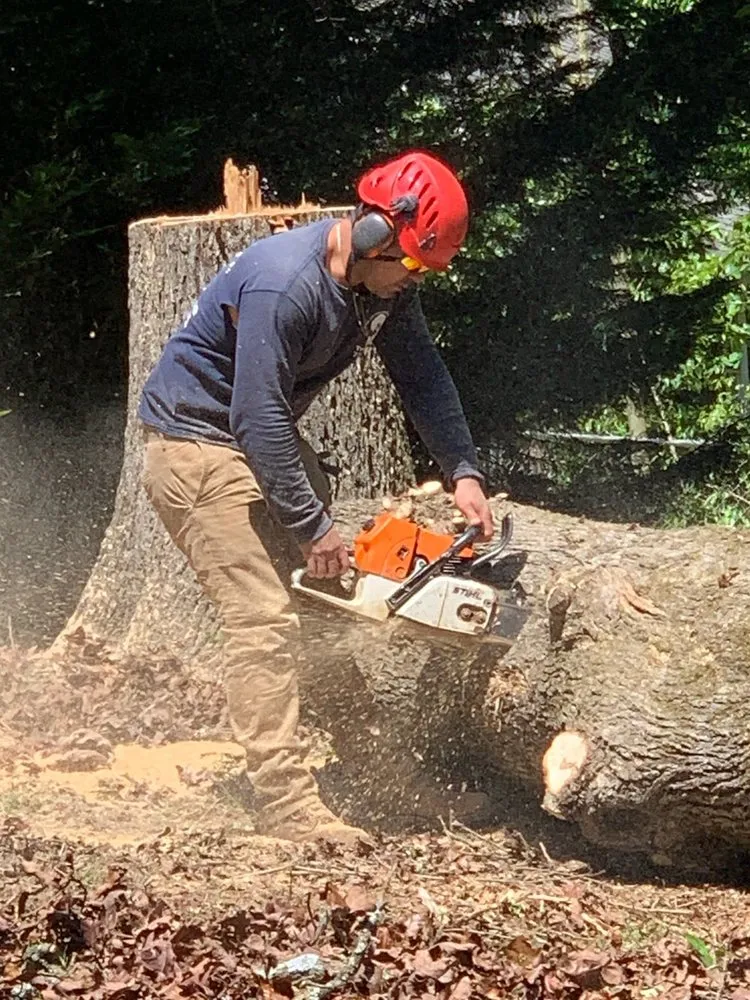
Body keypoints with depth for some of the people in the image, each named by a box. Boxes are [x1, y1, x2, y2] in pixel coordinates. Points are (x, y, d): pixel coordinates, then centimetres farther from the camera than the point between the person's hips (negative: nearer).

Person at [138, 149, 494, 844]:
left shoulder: (385, 283, -6)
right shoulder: (285, 285, -32)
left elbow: (422, 375, 2)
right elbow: (259, 418, -31)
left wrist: (463, 474, -9)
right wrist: (313, 527, -25)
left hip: (264, 436, 10)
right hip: (199, 441, -10)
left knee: (331, 585, 11)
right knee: (265, 618, -16)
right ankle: (288, 806, -16)